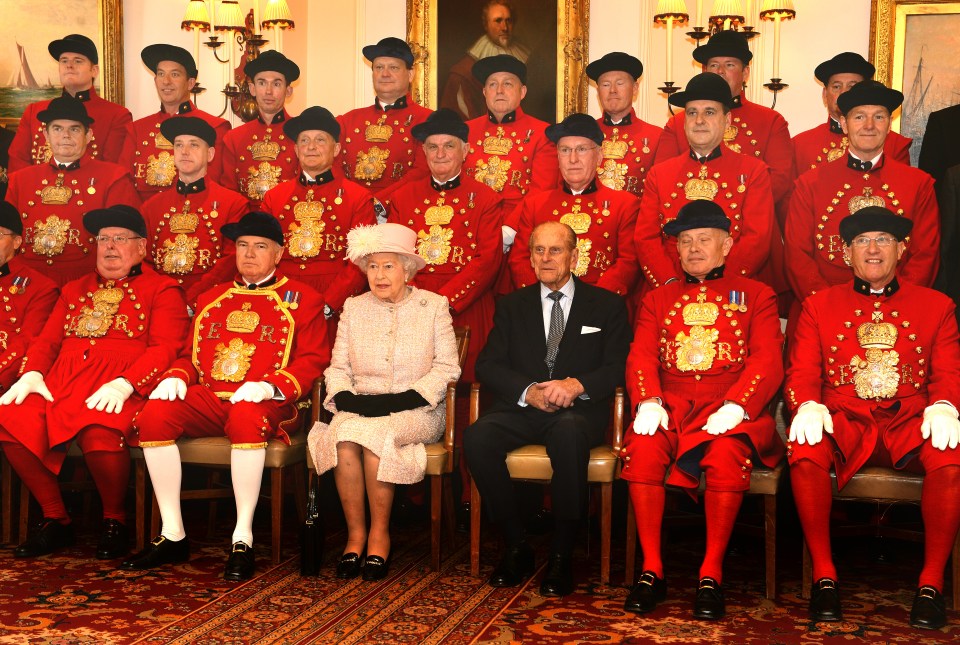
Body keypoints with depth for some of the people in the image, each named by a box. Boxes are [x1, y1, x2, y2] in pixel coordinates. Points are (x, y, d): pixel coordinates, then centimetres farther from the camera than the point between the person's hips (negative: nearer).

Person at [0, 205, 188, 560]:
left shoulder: (162, 290, 9)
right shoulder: (75, 289, 28)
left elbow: (165, 348, -5)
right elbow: (46, 340, 22)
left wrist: (124, 384, -20)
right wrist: (31, 375, -1)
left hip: (120, 392, -5)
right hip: (59, 384, 6)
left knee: (99, 431, -37)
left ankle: (115, 521, -7)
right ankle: (55, 520, -4)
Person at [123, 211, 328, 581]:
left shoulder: (302, 299, 10)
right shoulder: (210, 299, 25)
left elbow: (313, 359, 0)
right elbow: (190, 355, 24)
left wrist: (268, 385, -17)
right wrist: (176, 377, 0)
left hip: (262, 402, -4)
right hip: (207, 398, 5)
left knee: (245, 417, -40)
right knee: (154, 415, -26)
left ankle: (242, 539, -31)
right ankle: (172, 536, -18)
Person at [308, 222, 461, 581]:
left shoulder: (433, 306, 5)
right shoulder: (354, 308, 13)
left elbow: (447, 367, -1)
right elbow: (338, 367, 11)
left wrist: (403, 399, -13)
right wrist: (346, 399, -11)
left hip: (416, 411, -2)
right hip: (360, 407, 3)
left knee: (373, 434, -34)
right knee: (343, 436, -31)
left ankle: (379, 535, -19)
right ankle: (355, 534, -17)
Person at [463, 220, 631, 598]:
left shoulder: (607, 305, 12)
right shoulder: (512, 305, 17)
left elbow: (618, 367, 1)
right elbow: (487, 365, 6)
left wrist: (577, 384, -19)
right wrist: (528, 392, -13)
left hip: (579, 410, -2)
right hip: (521, 409, 2)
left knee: (569, 433, -39)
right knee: (477, 437, -30)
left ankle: (562, 555, -23)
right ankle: (516, 548, -14)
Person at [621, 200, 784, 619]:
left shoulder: (756, 296, 14)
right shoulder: (658, 299, 22)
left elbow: (768, 362, 0)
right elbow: (641, 357, 9)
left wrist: (735, 406, -18)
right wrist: (648, 402, -13)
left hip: (729, 410, -2)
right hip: (671, 406, 2)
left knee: (727, 455, -36)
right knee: (642, 448, -31)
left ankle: (711, 574, -23)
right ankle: (652, 569, -20)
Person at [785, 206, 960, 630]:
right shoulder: (819, 306, 13)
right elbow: (801, 372, 6)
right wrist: (808, 406, -17)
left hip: (912, 423, 0)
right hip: (843, 421, 0)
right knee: (805, 449, -34)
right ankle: (823, 574, -18)